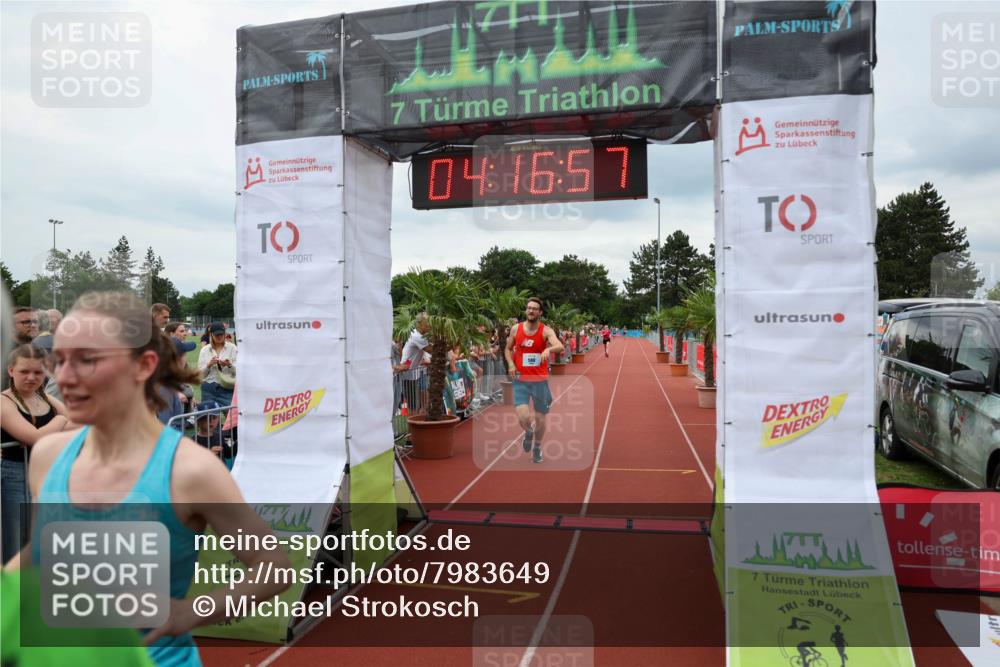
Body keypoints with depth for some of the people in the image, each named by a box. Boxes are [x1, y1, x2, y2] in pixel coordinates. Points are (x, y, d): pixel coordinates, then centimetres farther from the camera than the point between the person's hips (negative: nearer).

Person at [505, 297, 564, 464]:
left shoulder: (546, 330, -8)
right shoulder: (516, 329, 1)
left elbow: (559, 346, -26)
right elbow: (508, 349, 15)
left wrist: (548, 349, -48)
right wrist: (511, 364, -3)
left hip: (540, 380, -1)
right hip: (520, 380, 1)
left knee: (540, 418, 10)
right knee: (523, 417, -14)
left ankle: (537, 447, 38)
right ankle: (528, 432, 24)